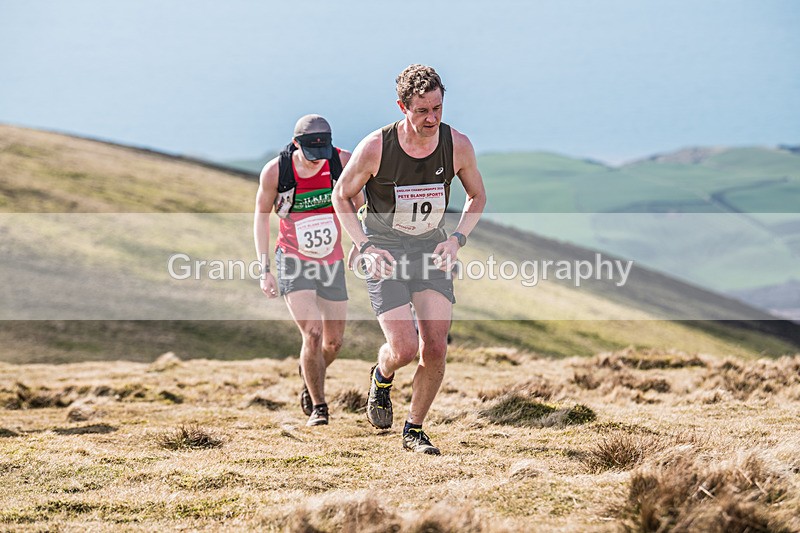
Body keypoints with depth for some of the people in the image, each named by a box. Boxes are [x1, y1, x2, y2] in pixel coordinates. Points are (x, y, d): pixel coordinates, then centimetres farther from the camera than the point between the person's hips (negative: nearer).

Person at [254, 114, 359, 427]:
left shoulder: (343, 162, -14)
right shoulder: (275, 171, -17)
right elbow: (262, 216, -3)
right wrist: (264, 270, -6)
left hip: (332, 261, 3)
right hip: (293, 262, -3)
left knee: (334, 342, 8)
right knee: (312, 334, -17)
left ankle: (310, 375, 41)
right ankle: (318, 407, 0)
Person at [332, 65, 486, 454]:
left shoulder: (458, 145, -10)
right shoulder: (375, 148, -18)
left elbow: (477, 196, 8)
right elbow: (342, 195, -2)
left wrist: (457, 239, -7)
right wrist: (365, 248, -12)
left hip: (432, 252, 3)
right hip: (385, 254, -3)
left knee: (435, 349, -8)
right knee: (404, 349, -14)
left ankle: (414, 430, 12)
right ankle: (382, 377, 23)